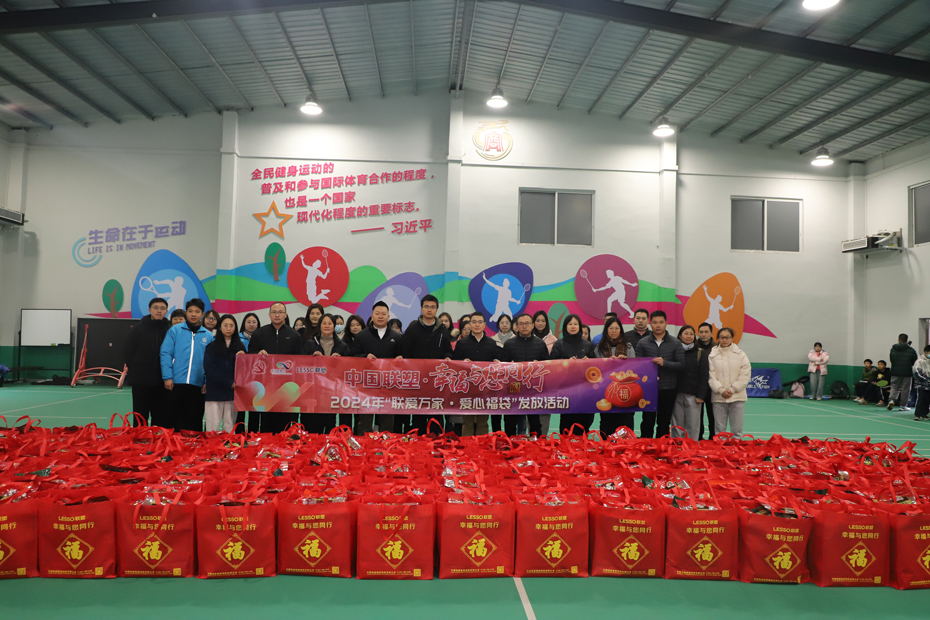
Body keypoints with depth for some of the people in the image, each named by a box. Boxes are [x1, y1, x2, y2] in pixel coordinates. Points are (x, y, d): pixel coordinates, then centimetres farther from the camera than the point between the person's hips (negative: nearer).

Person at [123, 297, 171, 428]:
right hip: (141, 381, 0)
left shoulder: (171, 330, 1)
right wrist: (135, 370, 2)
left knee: (162, 417, 6)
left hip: (162, 381, 1)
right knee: (140, 416, 7)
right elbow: (127, 352, 4)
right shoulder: (138, 328, 1)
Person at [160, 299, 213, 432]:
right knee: (176, 418, 5)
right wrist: (167, 377, -8)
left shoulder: (208, 336, 8)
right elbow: (165, 354, -1)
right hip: (176, 383, -1)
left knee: (195, 421, 6)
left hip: (198, 385, 2)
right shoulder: (175, 331, 3)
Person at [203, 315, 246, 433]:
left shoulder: (240, 347, 12)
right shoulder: (212, 347, 7)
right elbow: (210, 369, -3)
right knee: (213, 427, -5)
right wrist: (229, 383, -10)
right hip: (214, 392, -1)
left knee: (230, 426, 0)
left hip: (232, 393, 2)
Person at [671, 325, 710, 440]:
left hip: (693, 395, -1)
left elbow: (704, 376, 1)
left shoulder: (701, 353, 5)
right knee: (677, 425, 5)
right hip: (677, 394, 1)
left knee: (693, 426, 1)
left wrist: (700, 395, -7)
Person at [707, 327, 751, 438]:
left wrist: (732, 389, -7)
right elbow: (711, 376, -1)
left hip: (737, 396, 0)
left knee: (737, 429, 4)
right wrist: (721, 390, -11)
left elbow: (745, 375, 0)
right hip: (718, 397, 0)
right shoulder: (712, 355, 2)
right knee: (719, 429, 6)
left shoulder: (740, 354, 3)